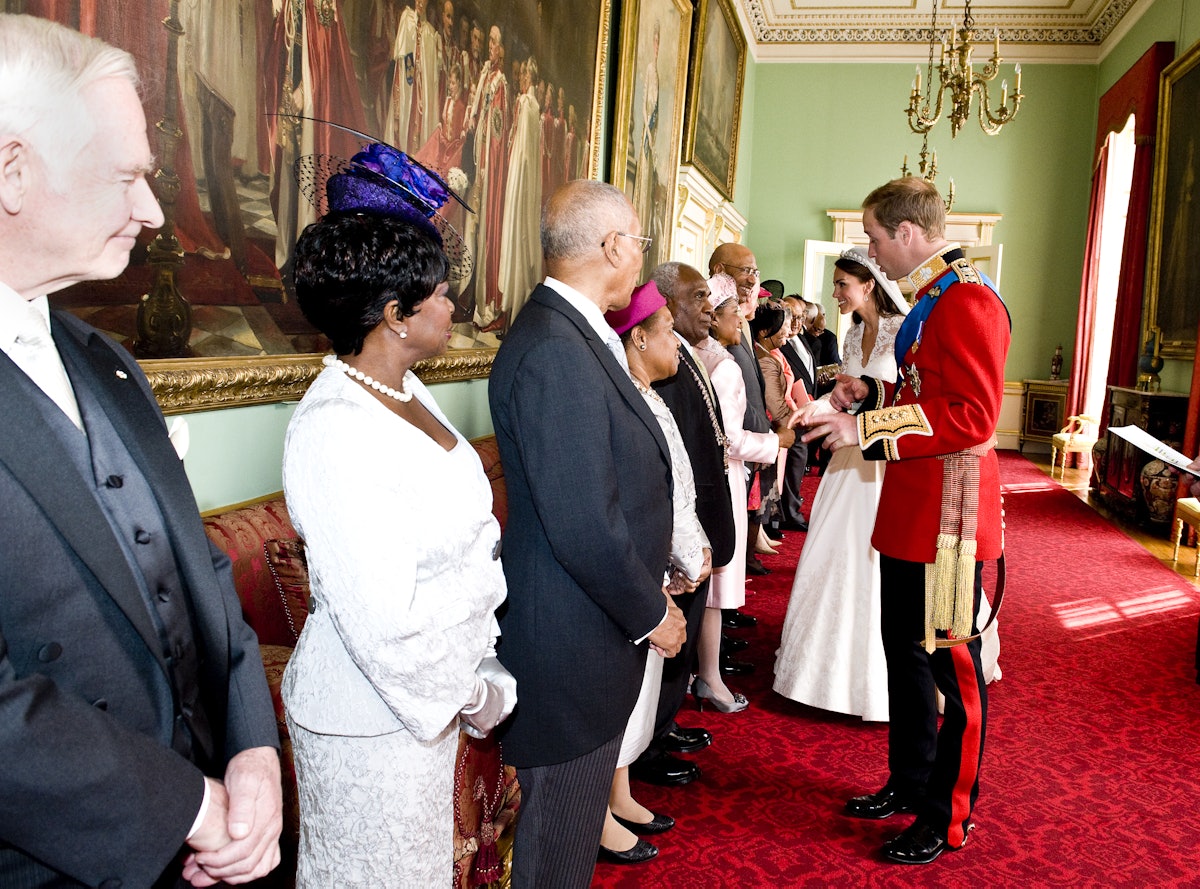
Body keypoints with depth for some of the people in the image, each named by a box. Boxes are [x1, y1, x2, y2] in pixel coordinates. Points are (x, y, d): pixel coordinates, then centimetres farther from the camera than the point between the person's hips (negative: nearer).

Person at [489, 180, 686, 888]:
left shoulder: (571, 334, 7)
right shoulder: (555, 351, -24)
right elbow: (582, 524, -26)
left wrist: (649, 587, 14)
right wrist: (650, 613, -12)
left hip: (598, 618, 9)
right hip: (572, 638, -9)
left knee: (578, 807, 25)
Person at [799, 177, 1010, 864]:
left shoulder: (968, 300, -18)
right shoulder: (933, 298, 15)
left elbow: (972, 417, -25)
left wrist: (868, 427, -24)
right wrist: (872, 394, 9)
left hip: (948, 516, -10)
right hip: (911, 511, 10)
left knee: (953, 665, 4)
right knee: (904, 649, 20)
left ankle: (948, 820, 22)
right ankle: (909, 786, 37)